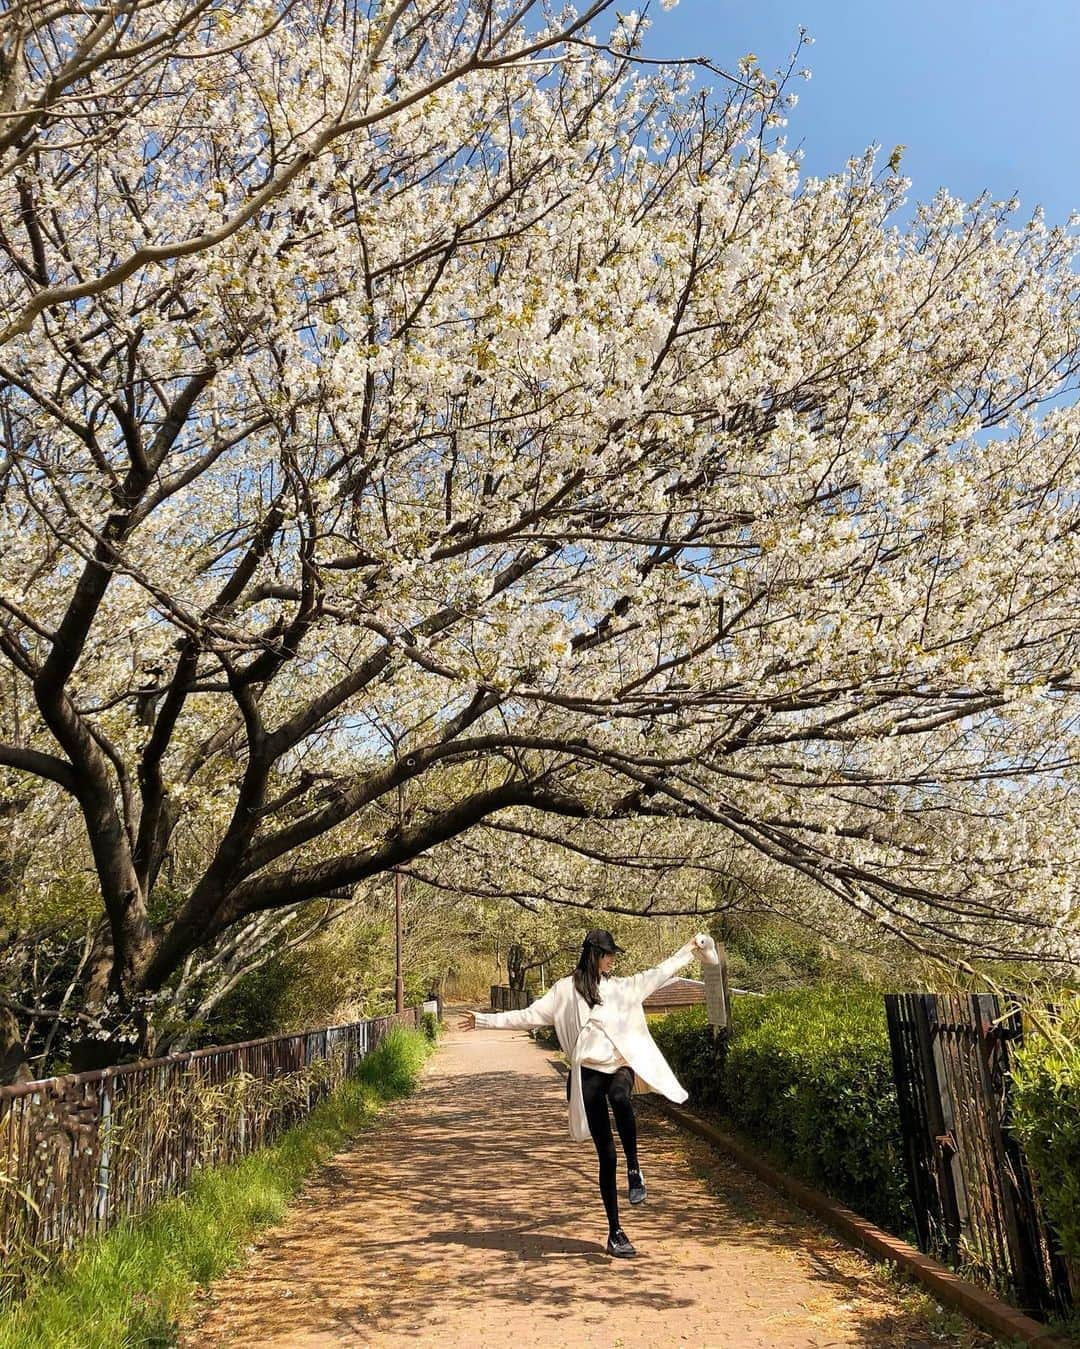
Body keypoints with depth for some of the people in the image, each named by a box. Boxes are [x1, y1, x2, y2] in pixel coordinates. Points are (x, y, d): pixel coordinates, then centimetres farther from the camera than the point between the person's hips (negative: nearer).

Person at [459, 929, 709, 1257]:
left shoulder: (622, 986, 14)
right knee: (606, 1156, 1)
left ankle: (634, 1168, -15)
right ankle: (615, 1232, 16)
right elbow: (528, 1016, 4)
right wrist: (483, 1020, -1)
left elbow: (659, 973, 22)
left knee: (621, 1098, -37)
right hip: (589, 1073, -1)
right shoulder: (566, 990, 4)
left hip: (620, 1066, 1)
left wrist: (690, 949, 23)